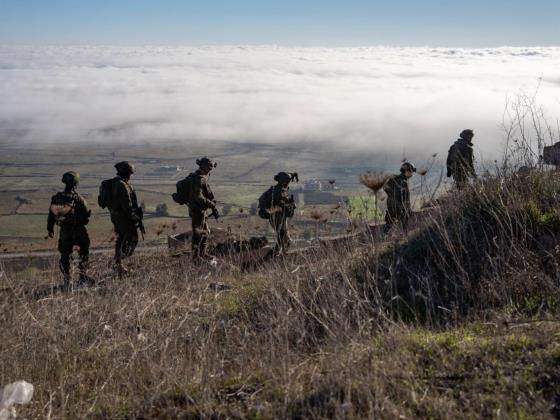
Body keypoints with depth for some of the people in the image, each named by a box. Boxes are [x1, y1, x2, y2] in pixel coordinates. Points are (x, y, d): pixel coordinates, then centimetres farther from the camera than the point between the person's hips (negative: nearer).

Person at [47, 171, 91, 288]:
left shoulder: (56, 198, -6)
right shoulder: (78, 199, -19)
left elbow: (51, 215, 3)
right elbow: (87, 213, -12)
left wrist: (50, 229, 15)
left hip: (64, 231, 3)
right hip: (78, 230, -3)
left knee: (64, 255, 14)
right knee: (84, 252, 16)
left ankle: (67, 280, 14)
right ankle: (83, 274, 16)